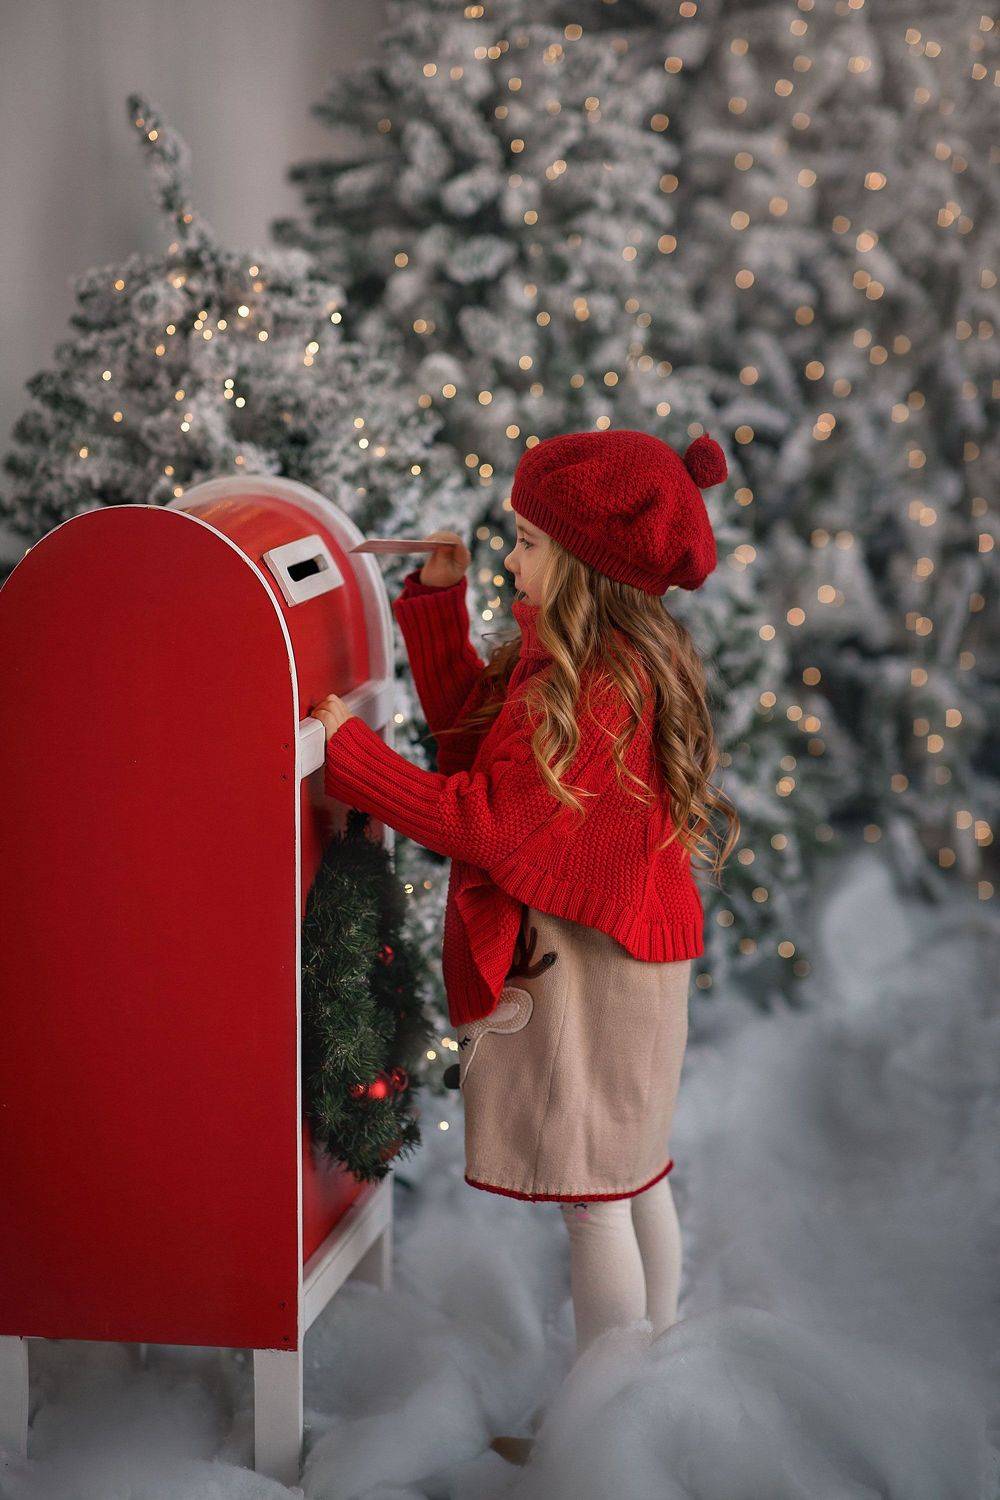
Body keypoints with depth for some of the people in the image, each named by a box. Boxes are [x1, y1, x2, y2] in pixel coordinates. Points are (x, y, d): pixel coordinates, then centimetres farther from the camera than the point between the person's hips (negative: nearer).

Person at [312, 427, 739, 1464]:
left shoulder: (591, 689, -23)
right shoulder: (614, 659, 8)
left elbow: (484, 819, -23)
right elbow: (469, 724, 17)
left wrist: (347, 748, -18)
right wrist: (438, 598, 11)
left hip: (585, 965, -11)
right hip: (627, 948, 11)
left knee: (591, 1199, -2)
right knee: (634, 1180, 18)